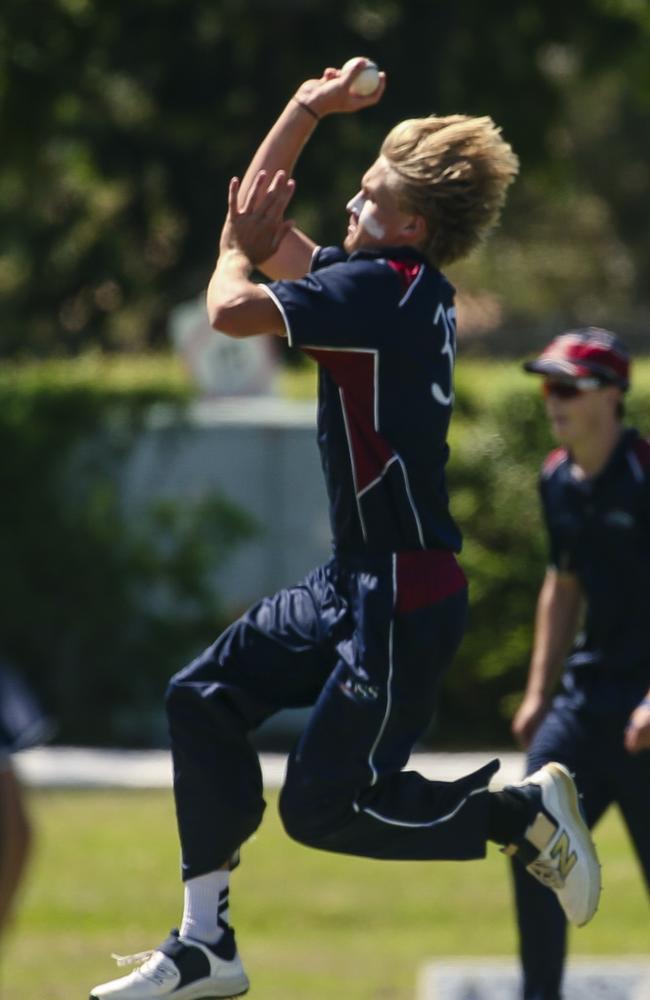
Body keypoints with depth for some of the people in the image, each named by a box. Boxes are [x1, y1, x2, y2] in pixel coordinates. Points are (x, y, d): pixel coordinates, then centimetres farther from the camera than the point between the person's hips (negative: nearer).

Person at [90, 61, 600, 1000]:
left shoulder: (382, 286, -18)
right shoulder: (401, 286, 11)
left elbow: (233, 310, -23)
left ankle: (526, 811, 6)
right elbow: (263, 221, 22)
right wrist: (306, 111, 13)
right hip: (356, 580, 10)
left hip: (403, 595, -10)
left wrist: (240, 249, -2)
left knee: (322, 807, -6)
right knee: (203, 699, 10)